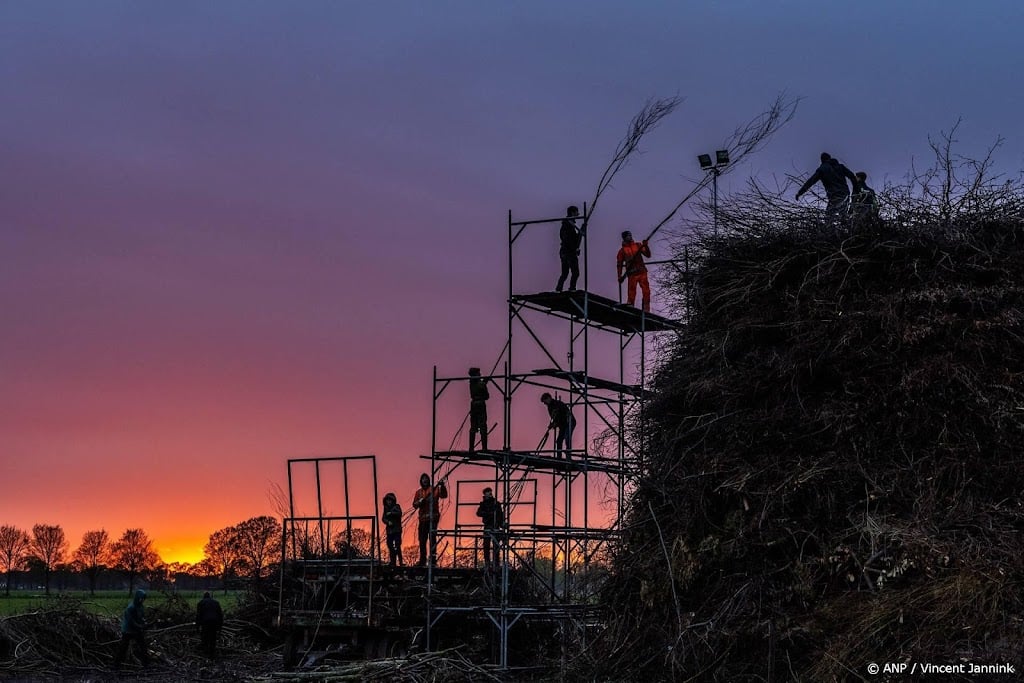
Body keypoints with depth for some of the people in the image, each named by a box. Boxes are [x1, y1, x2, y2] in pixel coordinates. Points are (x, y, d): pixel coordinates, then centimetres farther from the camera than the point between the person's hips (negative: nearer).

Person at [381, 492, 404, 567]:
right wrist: (388, 522, -13)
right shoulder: (386, 508, 13)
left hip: (397, 530, -5)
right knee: (390, 546, 5)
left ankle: (400, 562, -12)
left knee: (397, 546, -12)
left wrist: (391, 513, -28)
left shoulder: (396, 507, 0)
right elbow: (383, 518, 5)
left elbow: (399, 513, -19)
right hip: (389, 530, 5)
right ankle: (392, 562, 12)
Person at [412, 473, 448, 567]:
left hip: (433, 517, -5)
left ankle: (433, 559, -9)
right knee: (422, 540, 8)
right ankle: (422, 560, 16)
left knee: (432, 538, -9)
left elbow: (444, 495, -13)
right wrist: (420, 501, -12)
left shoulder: (434, 489, 3)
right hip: (423, 518, 5)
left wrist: (442, 486, -29)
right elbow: (414, 504, 9)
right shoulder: (419, 492, 15)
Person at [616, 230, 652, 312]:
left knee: (646, 291, -9)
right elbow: (619, 264, 12)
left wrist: (645, 246, -9)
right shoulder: (622, 250, 12)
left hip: (642, 272, 2)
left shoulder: (638, 246, 16)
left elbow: (648, 255, 8)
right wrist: (619, 276, 3)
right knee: (631, 293, -7)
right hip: (632, 274, -1)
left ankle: (646, 308, -9)